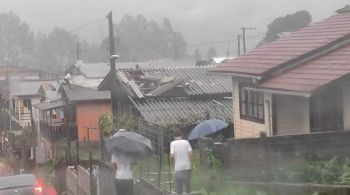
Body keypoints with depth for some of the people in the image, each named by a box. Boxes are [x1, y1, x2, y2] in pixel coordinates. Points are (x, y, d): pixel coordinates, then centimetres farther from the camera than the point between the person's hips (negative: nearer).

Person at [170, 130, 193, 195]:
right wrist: (191, 163, 7)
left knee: (179, 185, 5)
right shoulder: (186, 142, 1)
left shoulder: (173, 143, -5)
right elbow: (190, 153, -5)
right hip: (187, 166, 2)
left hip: (178, 167, -2)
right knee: (188, 183, 15)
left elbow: (172, 155, -12)